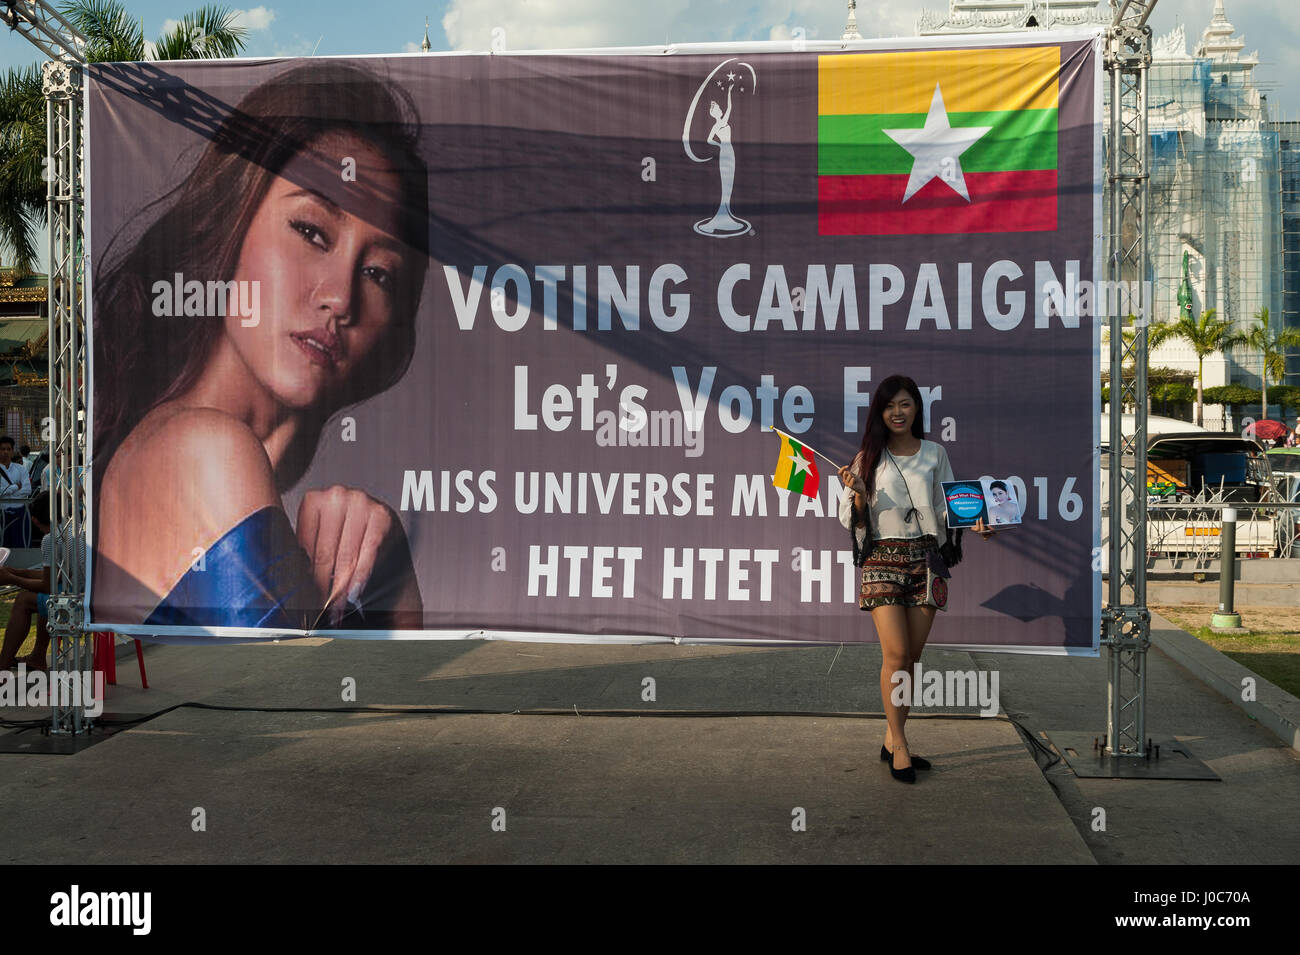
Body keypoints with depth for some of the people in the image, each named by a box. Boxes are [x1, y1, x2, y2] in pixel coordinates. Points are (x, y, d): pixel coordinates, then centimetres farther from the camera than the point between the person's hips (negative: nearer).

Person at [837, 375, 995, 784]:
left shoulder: (935, 454, 10)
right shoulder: (869, 457, 5)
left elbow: (947, 506, 13)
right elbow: (852, 521, 5)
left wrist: (973, 522, -6)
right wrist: (858, 494, -14)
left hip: (925, 557, 3)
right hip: (883, 558, -2)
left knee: (912, 657, 4)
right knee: (895, 654, -11)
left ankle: (892, 741, 15)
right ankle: (900, 747, -3)